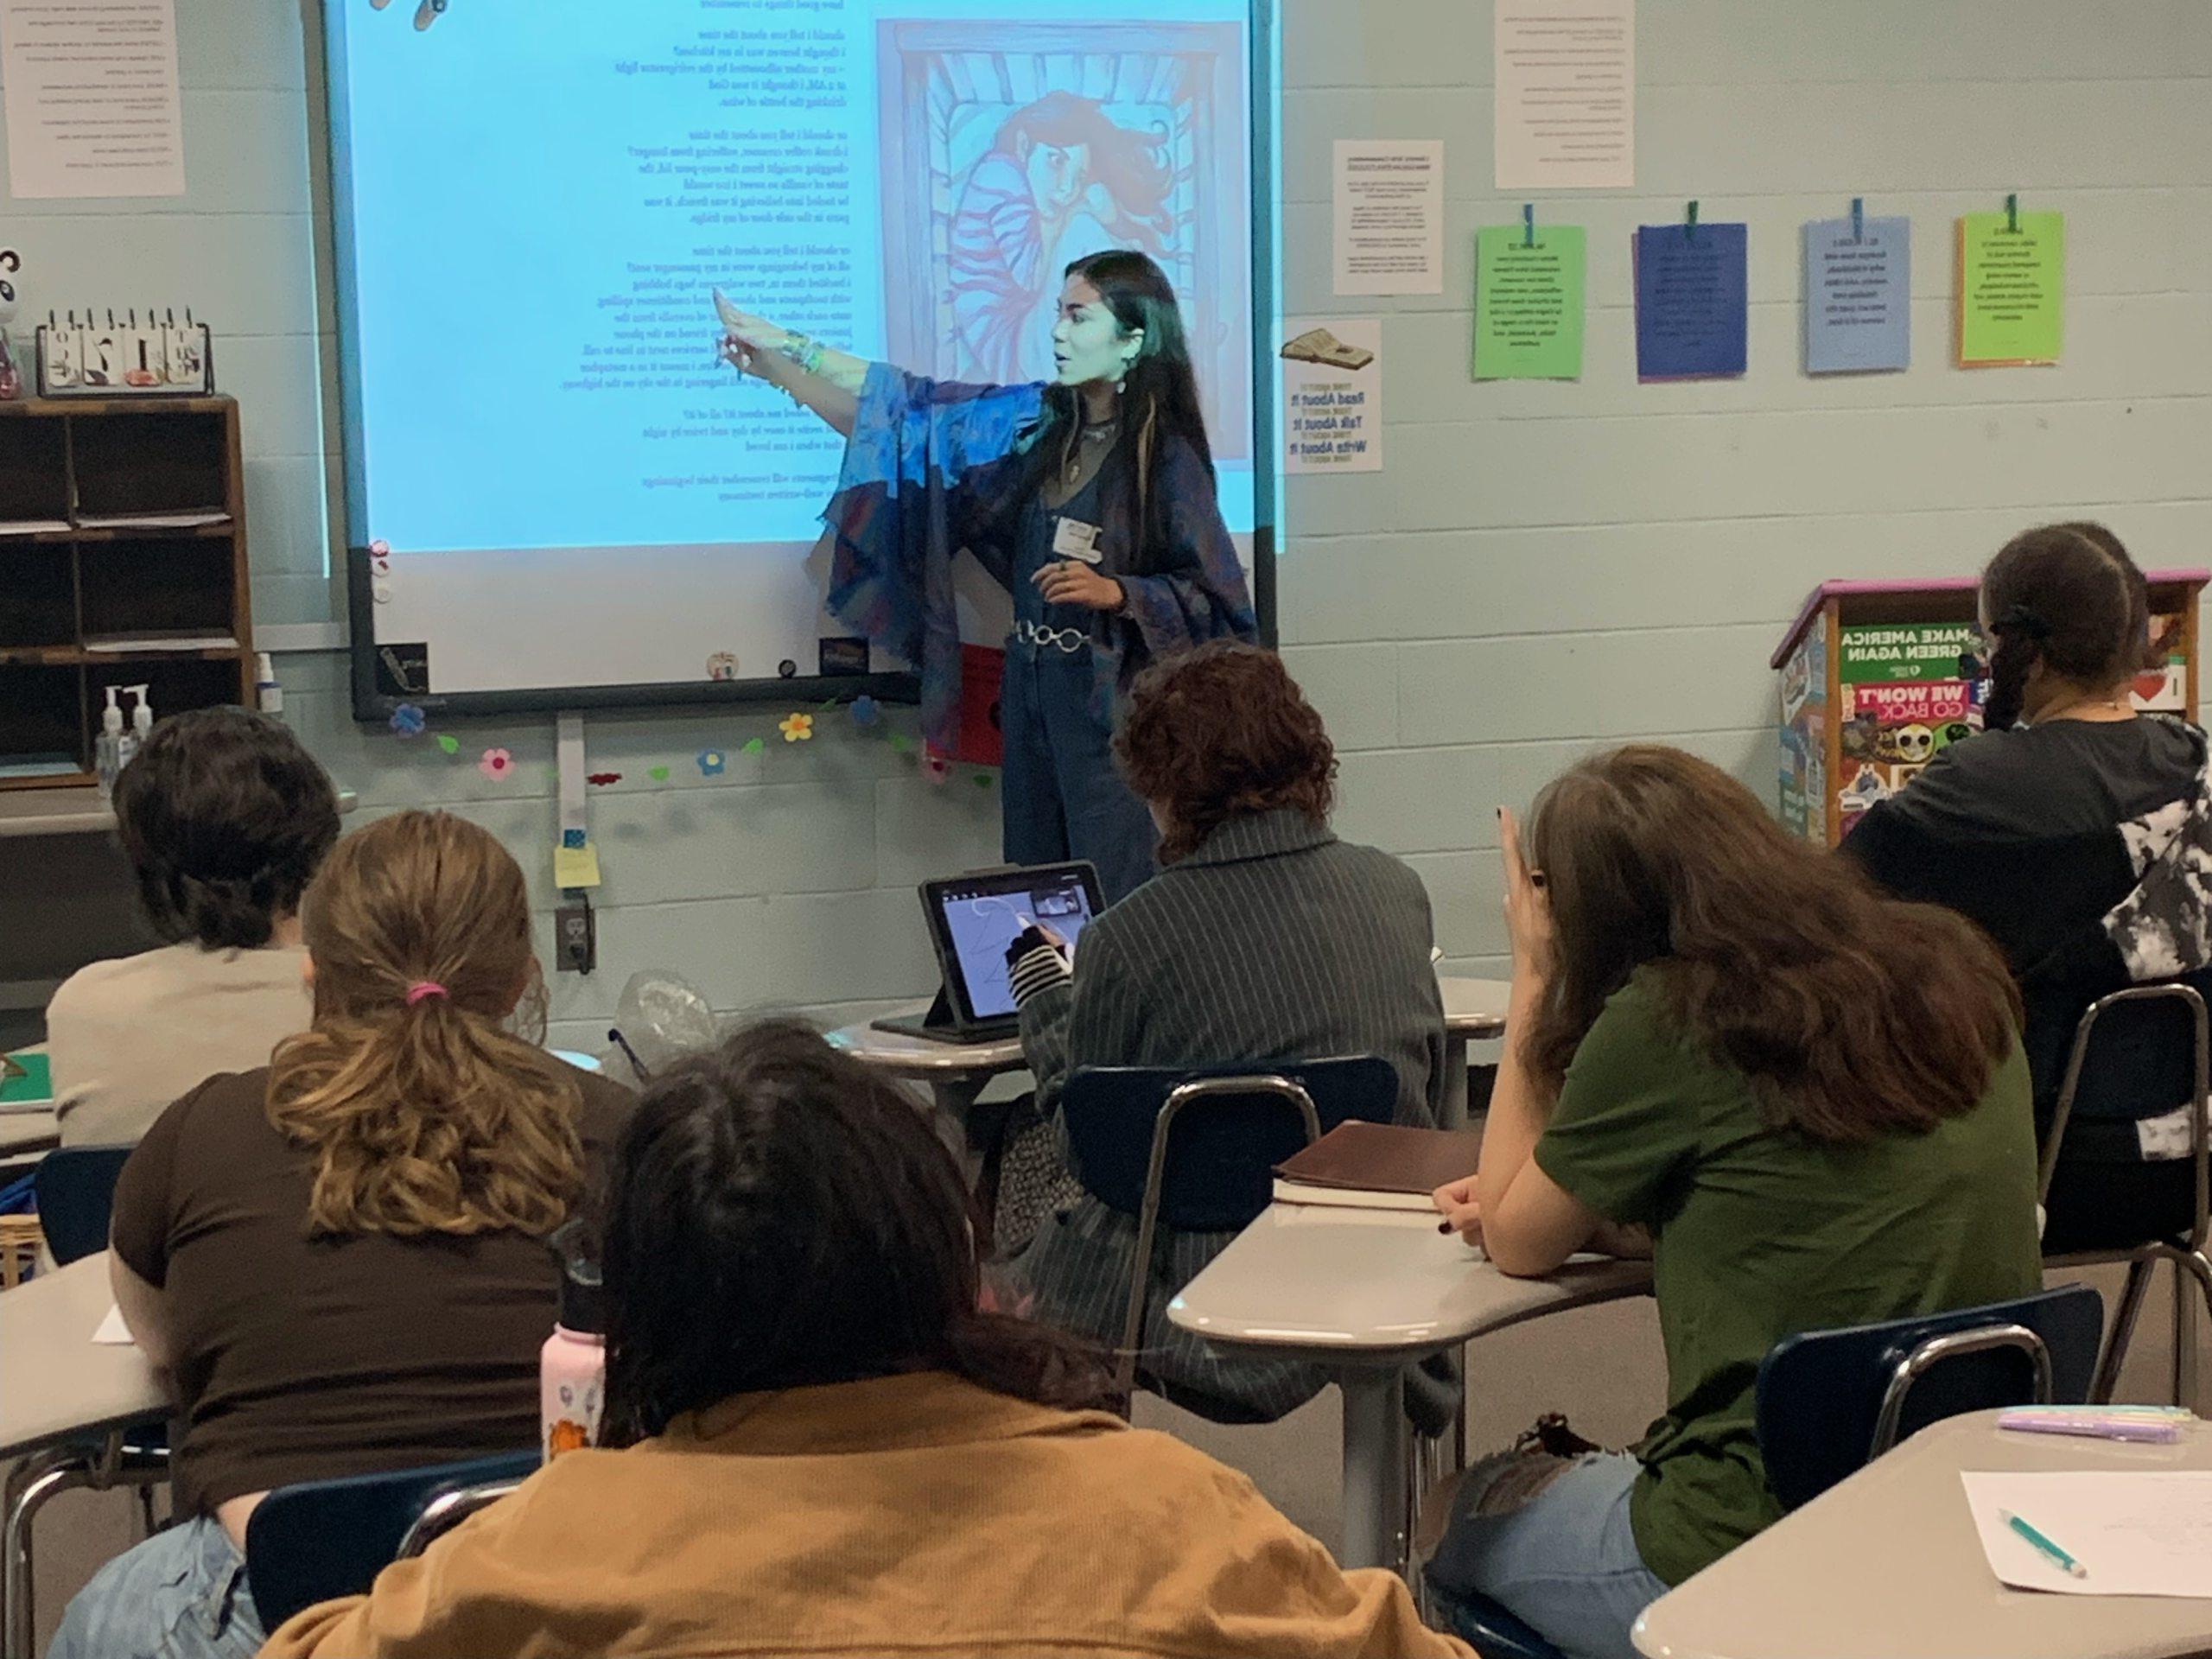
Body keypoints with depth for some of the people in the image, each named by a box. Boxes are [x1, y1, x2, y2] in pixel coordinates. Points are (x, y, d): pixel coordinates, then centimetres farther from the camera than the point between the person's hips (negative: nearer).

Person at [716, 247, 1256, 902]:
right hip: (1030, 692, 6)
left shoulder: (1167, 458, -10)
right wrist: (783, 351, 7)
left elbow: (1212, 599, -8)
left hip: (1110, 700, -6)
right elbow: (907, 402, 9)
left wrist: (1115, 593, -21)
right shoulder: (1034, 420, 7)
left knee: (1113, 904, -5)